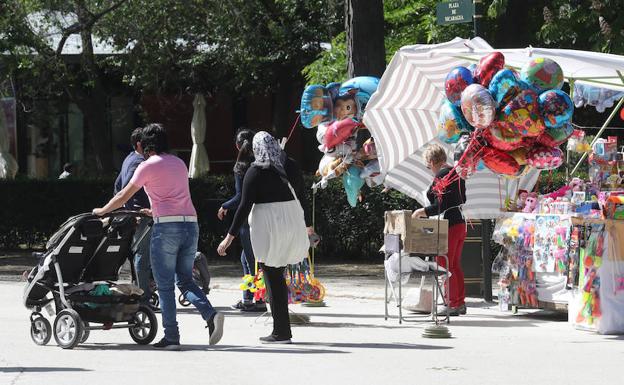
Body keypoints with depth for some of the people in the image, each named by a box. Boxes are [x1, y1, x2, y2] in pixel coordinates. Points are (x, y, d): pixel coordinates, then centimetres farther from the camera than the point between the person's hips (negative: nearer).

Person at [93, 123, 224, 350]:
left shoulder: (148, 166, 1)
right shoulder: (179, 164, 19)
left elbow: (123, 196, 8)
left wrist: (102, 211, 23)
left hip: (166, 227, -6)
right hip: (191, 224, 6)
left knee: (165, 284, 1)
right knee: (185, 280, 13)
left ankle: (171, 337, -1)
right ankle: (210, 314, -12)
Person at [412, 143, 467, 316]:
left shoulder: (441, 175, -14)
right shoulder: (456, 173, 12)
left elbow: (440, 206, -19)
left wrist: (422, 211, -5)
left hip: (448, 225, -9)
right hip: (461, 223, 9)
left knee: (445, 265, -2)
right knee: (455, 265, 15)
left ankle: (452, 304, -2)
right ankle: (460, 303, 18)